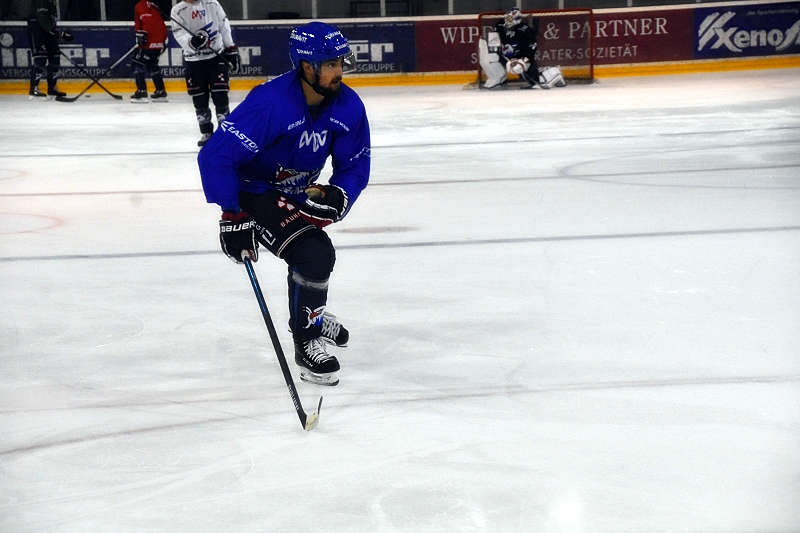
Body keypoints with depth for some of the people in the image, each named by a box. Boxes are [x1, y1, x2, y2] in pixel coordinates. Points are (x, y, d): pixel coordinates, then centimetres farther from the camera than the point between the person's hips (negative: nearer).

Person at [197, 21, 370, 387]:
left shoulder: (348, 107, -15)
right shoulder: (270, 103, -34)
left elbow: (355, 166, -5)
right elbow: (215, 155, -35)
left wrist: (337, 196, -25)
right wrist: (232, 217, -35)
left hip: (298, 192, 8)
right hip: (253, 192, -8)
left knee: (318, 256, 29)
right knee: (314, 255, -23)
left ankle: (309, 313, 60)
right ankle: (306, 342, -5)